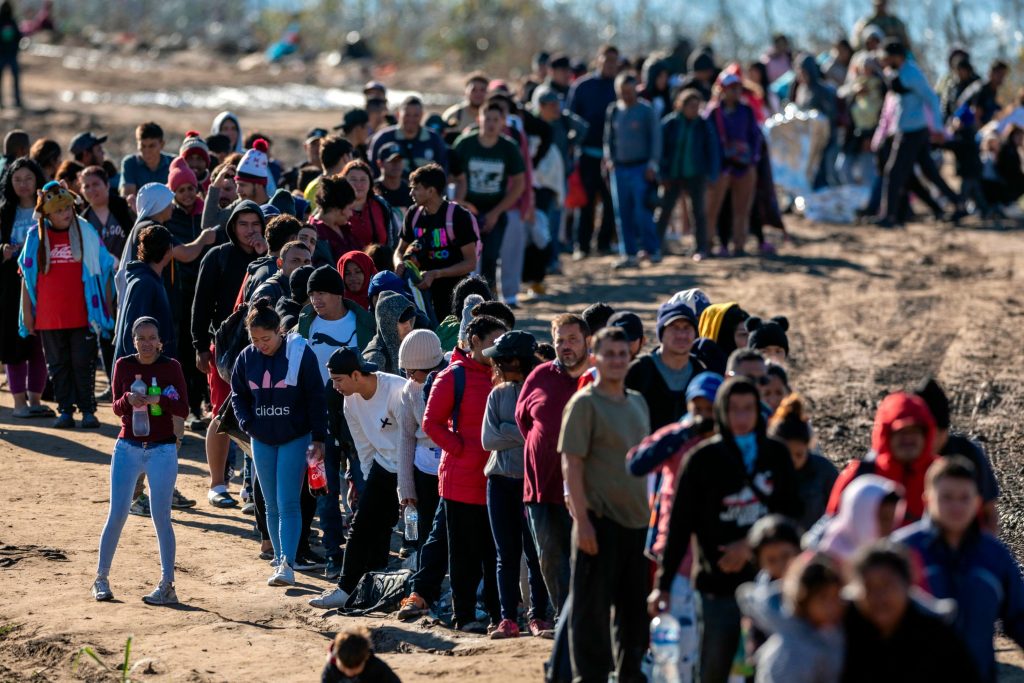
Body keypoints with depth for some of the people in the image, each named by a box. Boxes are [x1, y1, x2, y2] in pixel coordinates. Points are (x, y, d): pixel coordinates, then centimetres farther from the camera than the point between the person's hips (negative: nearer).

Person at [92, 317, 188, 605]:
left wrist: (159, 400, -24)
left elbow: (183, 410, -6)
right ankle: (101, 578, 14)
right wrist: (128, 399, -20)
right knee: (117, 515, 1)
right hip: (127, 448, 2)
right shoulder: (123, 365, 2)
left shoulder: (171, 367, -3)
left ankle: (167, 585, 1)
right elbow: (117, 408, 2)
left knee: (161, 518, -3)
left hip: (162, 450, -2)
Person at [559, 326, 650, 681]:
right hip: (600, 520, -7)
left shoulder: (638, 403, 15)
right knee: (592, 608, -3)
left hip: (638, 520, 7)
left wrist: (652, 512, 16)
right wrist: (582, 519, -18)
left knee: (636, 608, 12)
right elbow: (571, 465, -12)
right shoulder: (584, 403, -7)